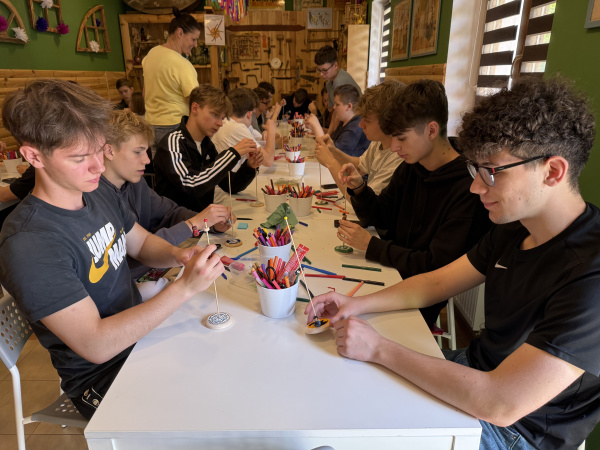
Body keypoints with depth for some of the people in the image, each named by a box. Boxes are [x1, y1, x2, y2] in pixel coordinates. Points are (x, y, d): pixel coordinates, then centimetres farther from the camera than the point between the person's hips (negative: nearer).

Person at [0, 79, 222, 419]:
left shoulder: (99, 194, -2)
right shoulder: (27, 245, -26)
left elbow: (143, 243, 12)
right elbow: (96, 345, -28)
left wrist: (177, 255, -11)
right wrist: (185, 287, -33)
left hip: (144, 334, 7)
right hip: (104, 378, -6)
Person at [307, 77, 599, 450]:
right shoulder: (515, 228, -4)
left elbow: (500, 404, -34)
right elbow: (437, 283, 4)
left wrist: (379, 348, -28)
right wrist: (358, 304, -8)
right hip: (476, 370, 7)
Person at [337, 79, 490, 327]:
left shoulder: (468, 189, -23)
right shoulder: (409, 168, 2)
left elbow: (436, 267, -23)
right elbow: (380, 217, 11)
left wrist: (371, 245, -20)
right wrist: (359, 188, -8)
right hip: (392, 273, 7)